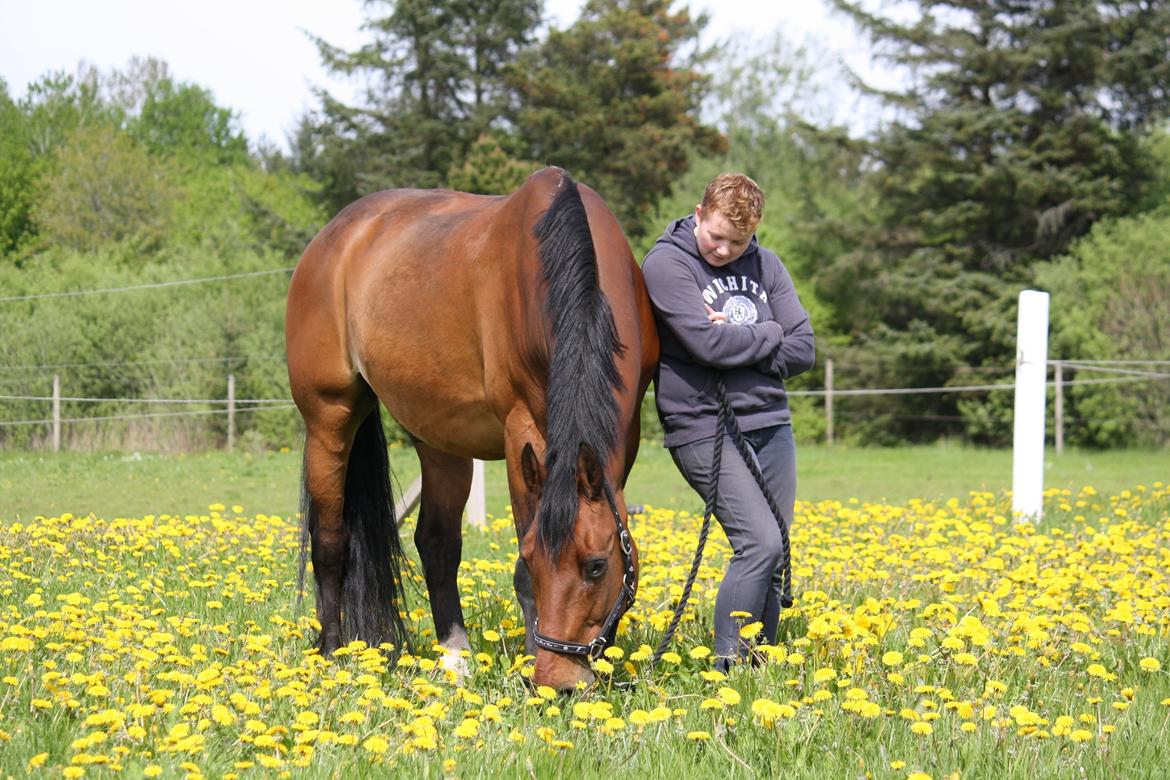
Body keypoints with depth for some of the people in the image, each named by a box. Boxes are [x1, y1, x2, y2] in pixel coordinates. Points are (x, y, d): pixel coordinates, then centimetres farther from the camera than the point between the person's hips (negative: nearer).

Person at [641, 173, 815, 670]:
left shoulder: (765, 265, 10)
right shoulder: (667, 263, -7)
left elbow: (802, 352, 2)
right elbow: (709, 344, -19)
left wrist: (736, 344, -9)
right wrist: (769, 334, -5)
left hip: (770, 424, 6)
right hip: (704, 428, -6)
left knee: (772, 557, 5)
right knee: (760, 541, -18)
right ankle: (725, 669, -11)